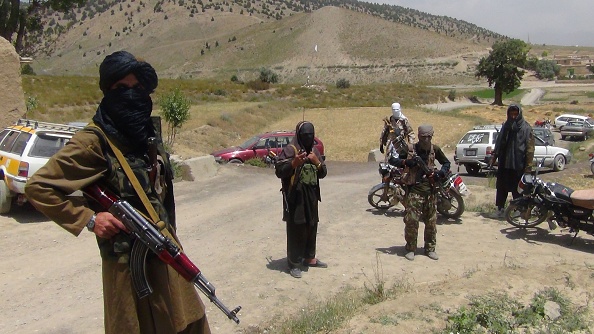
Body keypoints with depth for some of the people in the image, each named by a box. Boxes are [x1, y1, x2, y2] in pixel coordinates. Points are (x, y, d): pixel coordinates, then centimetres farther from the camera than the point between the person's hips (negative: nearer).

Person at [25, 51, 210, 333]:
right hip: (127, 258, -7)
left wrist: (170, 241, 14)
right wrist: (89, 219, -20)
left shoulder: (148, 133, 5)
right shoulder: (94, 142, -16)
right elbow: (38, 187, -14)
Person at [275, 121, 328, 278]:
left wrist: (317, 162, -8)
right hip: (295, 196, -7)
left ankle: (309, 258, 31)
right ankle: (294, 263, 6)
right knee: (296, 229, -4)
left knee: (311, 227, 15)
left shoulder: (314, 150, 11)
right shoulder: (290, 150, -8)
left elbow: (323, 173, 12)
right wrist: (294, 163, -28)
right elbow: (279, 171, -14)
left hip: (312, 195, 7)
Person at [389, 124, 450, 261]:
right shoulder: (410, 149, -4)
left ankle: (430, 248, 24)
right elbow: (392, 160, -1)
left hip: (430, 189, 3)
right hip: (414, 189, -3)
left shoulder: (435, 149, 5)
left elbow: (446, 163, 18)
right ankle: (410, 248, 10)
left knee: (431, 221, 10)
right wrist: (405, 162, -18)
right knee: (411, 220, -6)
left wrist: (441, 173, -2)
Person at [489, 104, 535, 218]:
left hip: (518, 164, -4)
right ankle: (500, 208, 19)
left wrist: (528, 165, -14)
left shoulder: (525, 127, -6)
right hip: (504, 163, 5)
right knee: (501, 187, 9)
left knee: (517, 189, 6)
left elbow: (530, 147, -10)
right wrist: (494, 157, 13)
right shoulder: (506, 126, 10)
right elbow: (499, 143, 17)